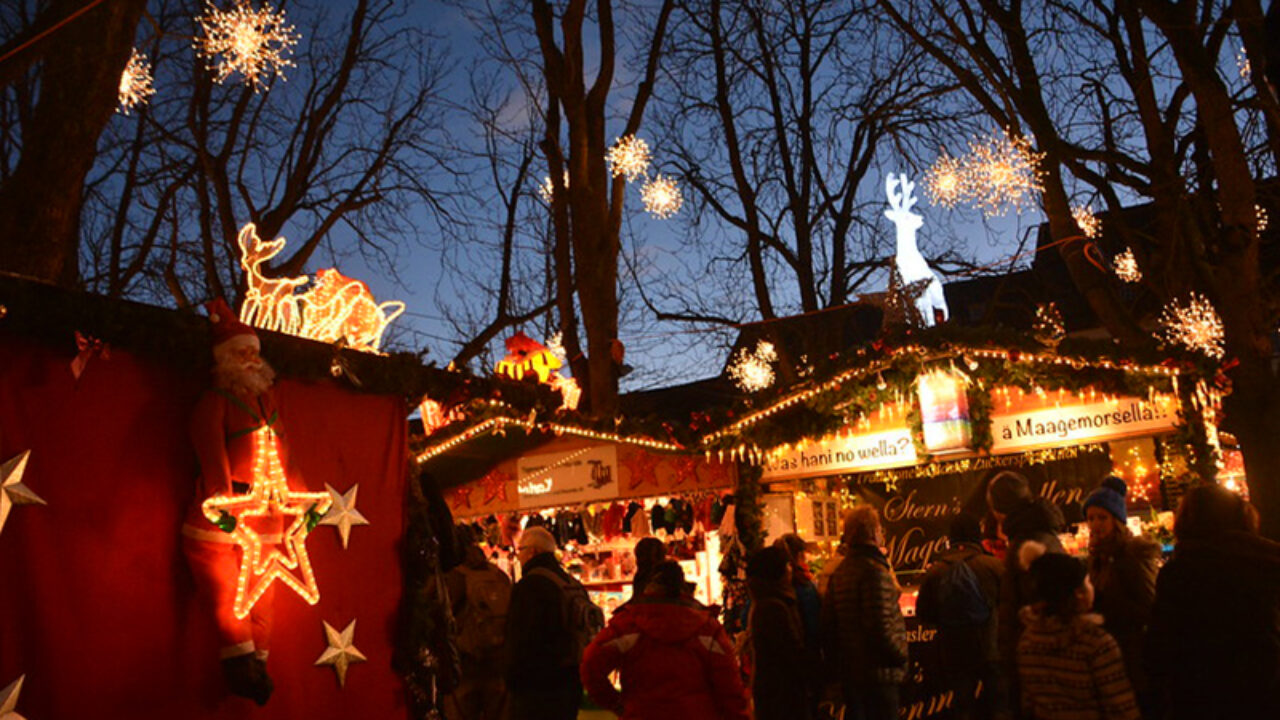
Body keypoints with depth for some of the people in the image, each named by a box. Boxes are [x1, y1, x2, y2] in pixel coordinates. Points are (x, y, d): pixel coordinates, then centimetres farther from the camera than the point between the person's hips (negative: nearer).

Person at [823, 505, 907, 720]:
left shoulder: (839, 572, 8)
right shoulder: (875, 570, -19)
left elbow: (828, 623, 11)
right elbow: (881, 626, -24)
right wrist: (901, 654, -9)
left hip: (848, 671, 8)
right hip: (878, 672, -8)